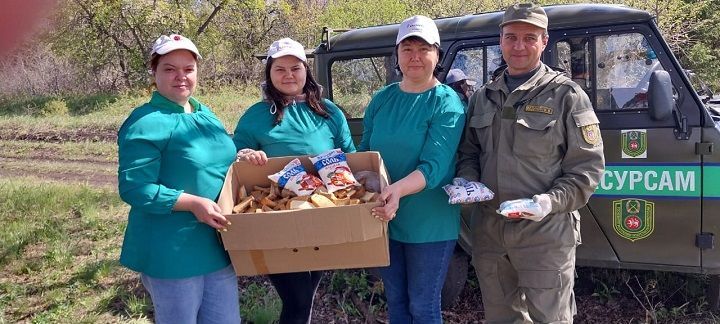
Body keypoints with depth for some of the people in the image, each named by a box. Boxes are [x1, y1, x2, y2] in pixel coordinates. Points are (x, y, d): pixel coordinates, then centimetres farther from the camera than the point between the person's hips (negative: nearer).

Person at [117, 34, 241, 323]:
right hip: (173, 253, -8)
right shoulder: (146, 123, -15)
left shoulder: (205, 114, 11)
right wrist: (193, 203, -27)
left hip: (218, 246, 8)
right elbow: (134, 188, -20)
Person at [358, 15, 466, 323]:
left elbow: (434, 166, -23)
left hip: (429, 224, -5)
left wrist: (398, 190, -40)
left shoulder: (447, 103, -13)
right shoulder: (381, 99, 3)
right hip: (384, 220, 5)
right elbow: (363, 153, 9)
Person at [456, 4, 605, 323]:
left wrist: (551, 202, -20)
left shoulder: (566, 95, -4)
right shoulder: (482, 97, 11)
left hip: (545, 233, -5)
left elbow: (588, 167, -6)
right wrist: (467, 182, -2)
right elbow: (468, 152, 19)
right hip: (487, 229, 5)